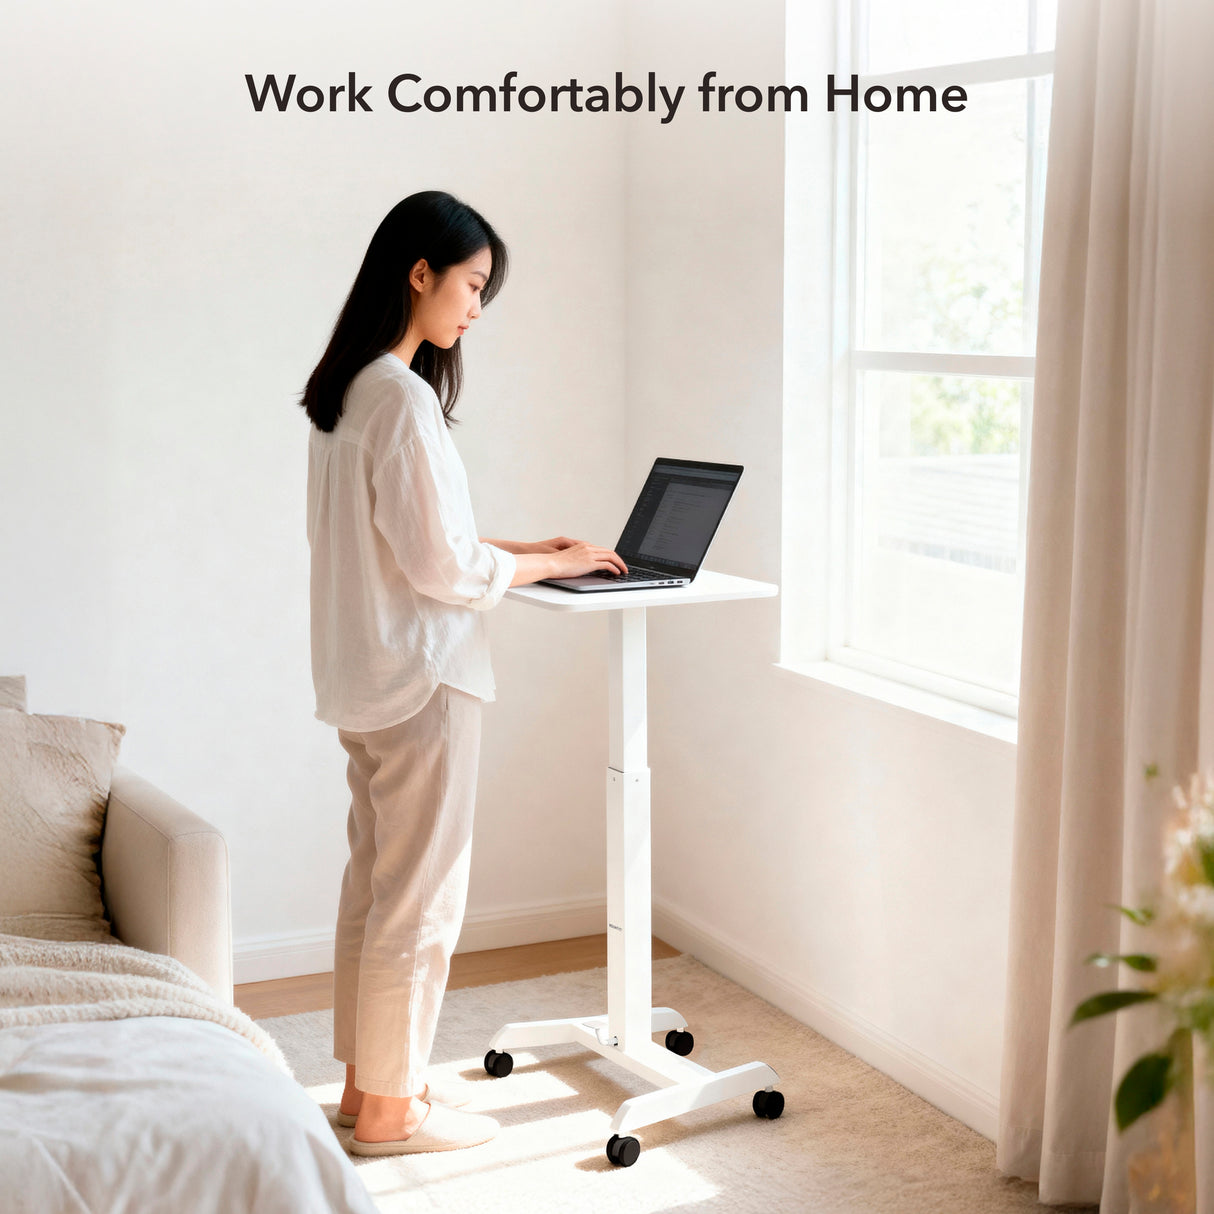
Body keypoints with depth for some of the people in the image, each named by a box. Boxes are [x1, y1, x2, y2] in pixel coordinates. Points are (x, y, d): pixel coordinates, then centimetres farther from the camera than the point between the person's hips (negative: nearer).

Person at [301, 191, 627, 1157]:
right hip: (421, 679, -10)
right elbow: (443, 568, -21)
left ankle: (368, 1080, 29)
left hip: (365, 679, 10)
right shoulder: (404, 397, -20)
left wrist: (523, 549, 11)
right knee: (419, 896, 1)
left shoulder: (343, 389, 10)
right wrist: (551, 563, -6)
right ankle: (389, 1110, 13)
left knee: (375, 881, 17)